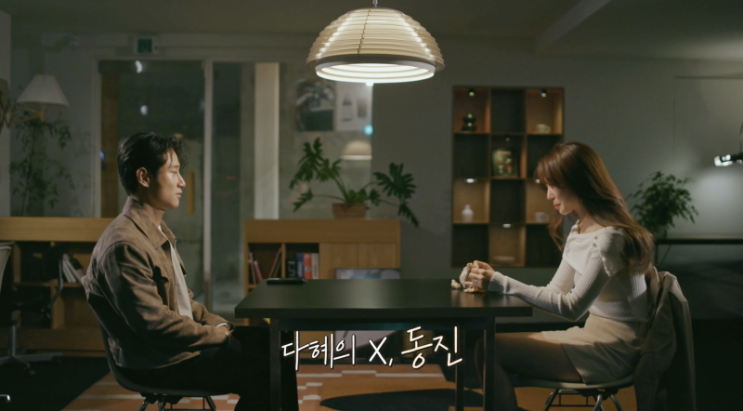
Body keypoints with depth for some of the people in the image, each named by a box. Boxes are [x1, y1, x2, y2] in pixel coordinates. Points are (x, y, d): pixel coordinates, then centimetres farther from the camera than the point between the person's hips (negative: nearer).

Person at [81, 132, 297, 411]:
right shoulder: (125, 243, -22)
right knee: (274, 371, -18)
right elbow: (155, 323, -24)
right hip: (158, 361, -10)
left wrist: (219, 325, 3)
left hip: (179, 340, 10)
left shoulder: (156, 229, 10)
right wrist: (217, 335, -15)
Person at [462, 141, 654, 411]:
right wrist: (493, 281, -5)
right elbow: (554, 293, 7)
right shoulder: (578, 231, 10)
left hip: (611, 351, -9)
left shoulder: (609, 237, -19)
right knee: (489, 345, -3)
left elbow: (572, 307, -23)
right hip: (593, 336, 9)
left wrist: (502, 284, -23)